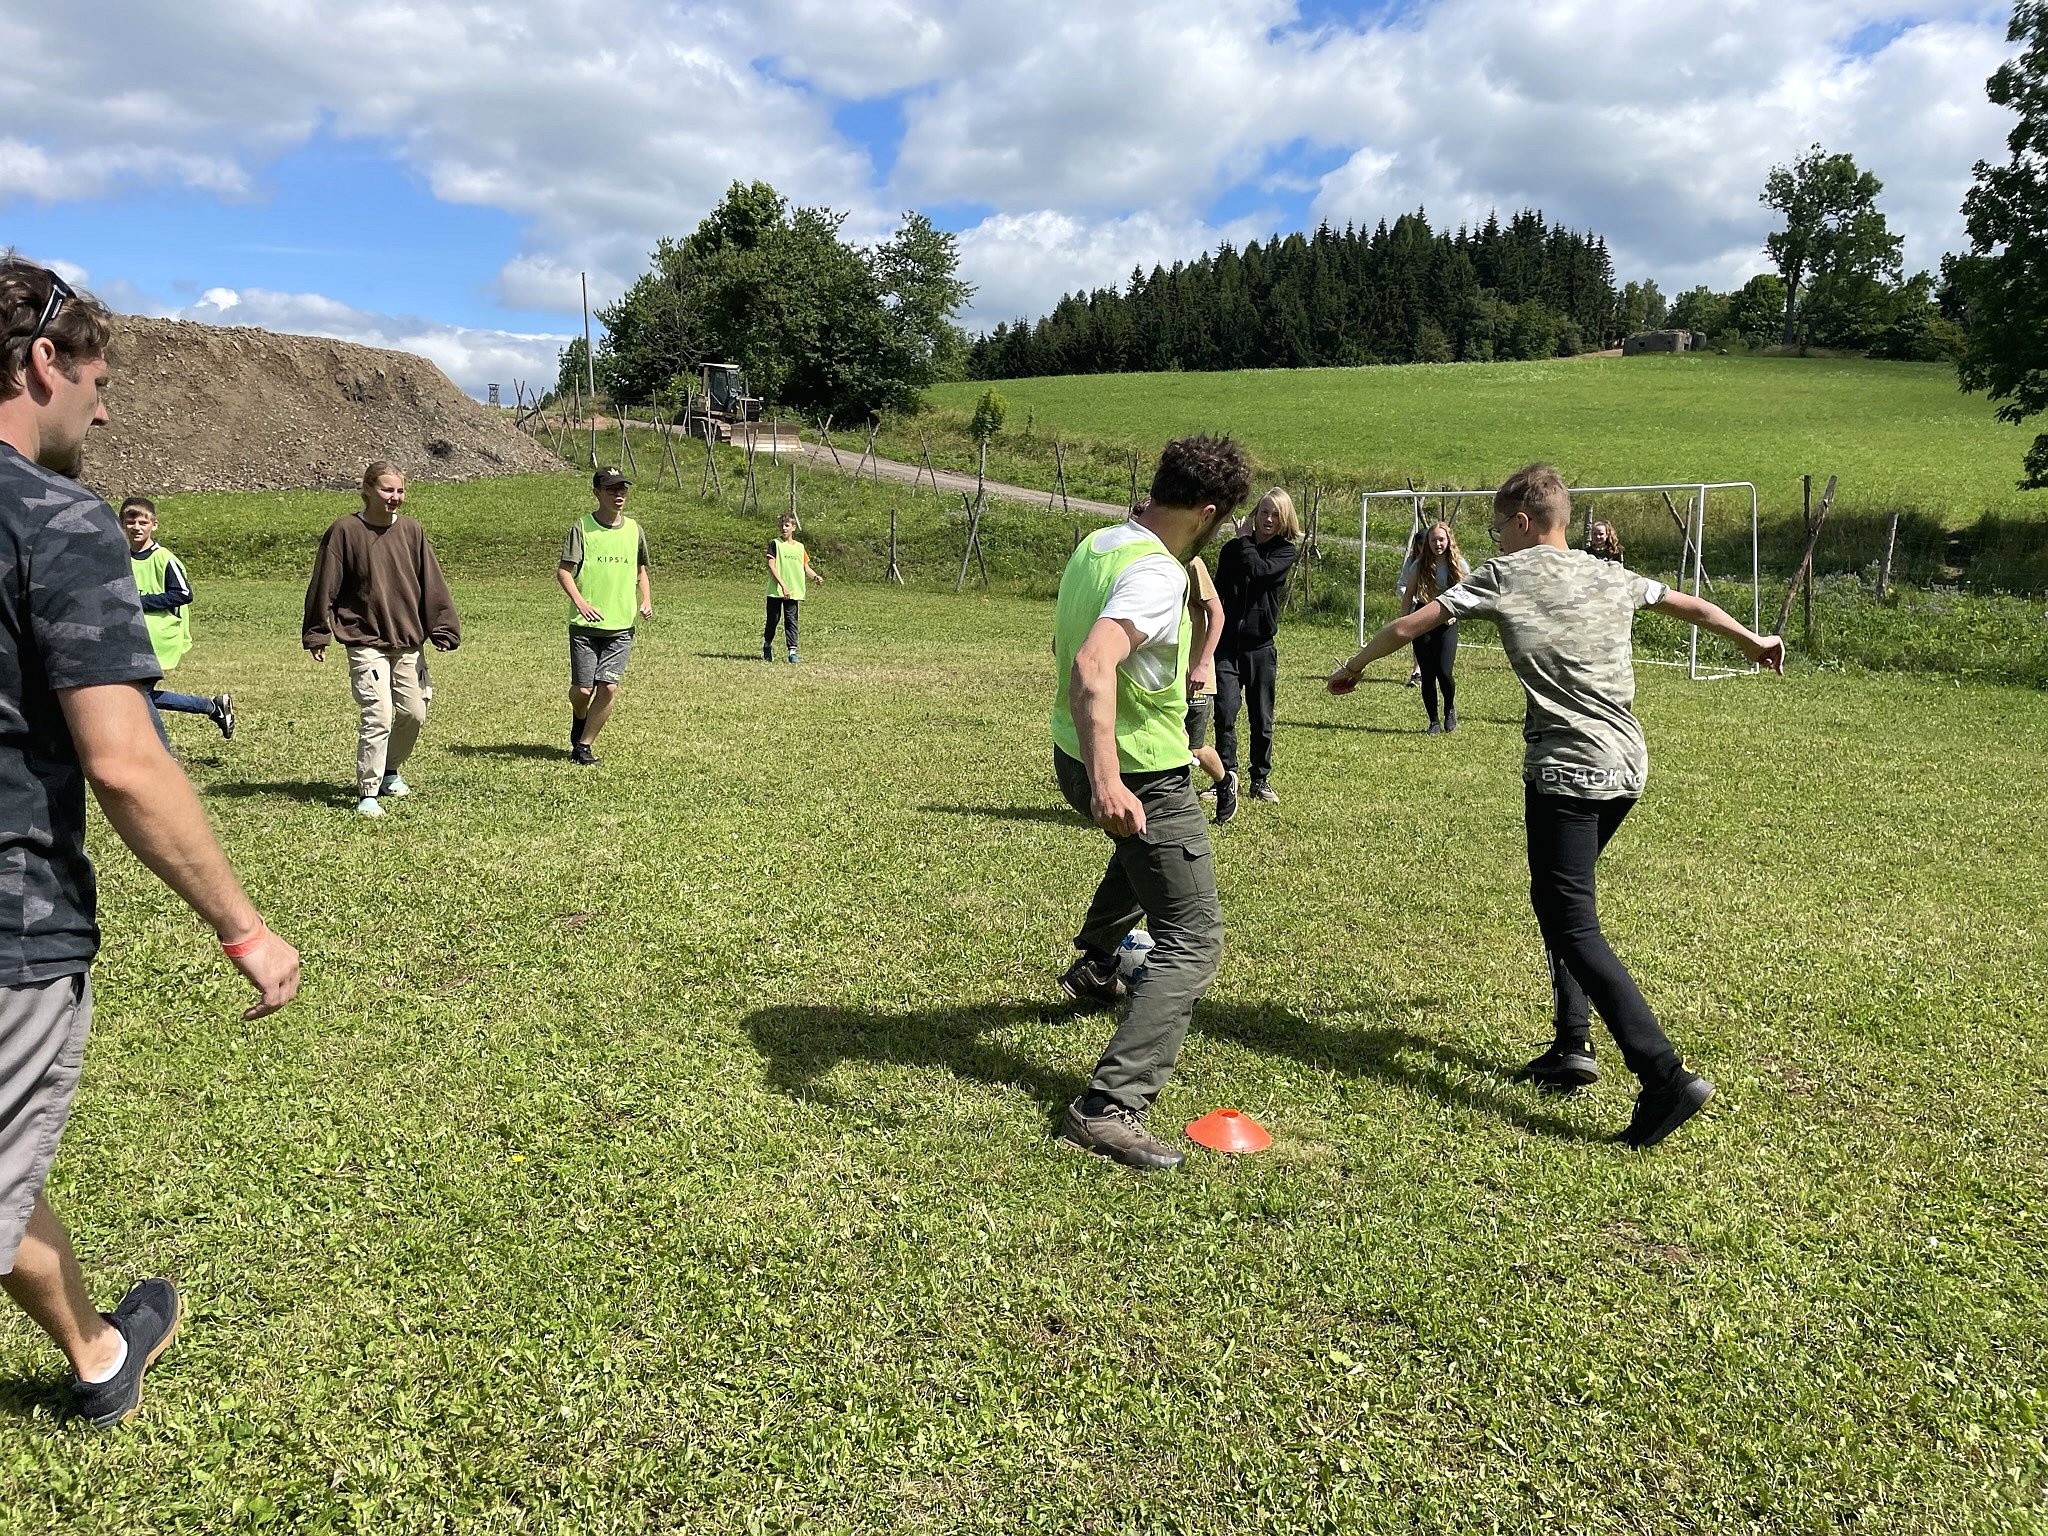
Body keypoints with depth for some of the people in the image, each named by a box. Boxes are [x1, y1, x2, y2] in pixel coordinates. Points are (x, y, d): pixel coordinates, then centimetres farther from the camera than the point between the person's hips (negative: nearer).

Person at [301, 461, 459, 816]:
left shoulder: (411, 530, 4)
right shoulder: (345, 531, -7)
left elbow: (432, 584, 7)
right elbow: (324, 586, -4)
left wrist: (442, 628, 4)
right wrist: (317, 635, -2)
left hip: (407, 643, 5)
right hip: (366, 643, -5)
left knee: (414, 714, 10)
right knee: (379, 715, -14)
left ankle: (389, 772, 36)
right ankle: (368, 793, -4)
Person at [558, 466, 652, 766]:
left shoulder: (633, 529, 10)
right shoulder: (582, 526, -2)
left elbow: (640, 570, 24)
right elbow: (563, 570, -6)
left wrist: (646, 600, 7)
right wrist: (579, 601, -22)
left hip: (621, 626, 3)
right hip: (585, 625, -3)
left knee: (609, 688, -8)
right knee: (582, 689, -2)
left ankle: (583, 745, 9)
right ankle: (579, 719, 34)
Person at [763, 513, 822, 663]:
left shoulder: (799, 547, 11)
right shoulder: (775, 543, -2)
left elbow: (806, 567, 16)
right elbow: (771, 566, -10)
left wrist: (815, 577, -6)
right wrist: (783, 585, -19)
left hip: (793, 592, 3)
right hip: (775, 590, -3)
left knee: (791, 620, -1)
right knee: (773, 619, 5)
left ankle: (792, 650, -3)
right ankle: (767, 646, 26)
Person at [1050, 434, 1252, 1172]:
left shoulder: (1095, 544, 4)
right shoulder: (1157, 574, -25)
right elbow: (1092, 664, -42)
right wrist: (1106, 780, -51)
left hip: (1077, 757, 9)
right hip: (1140, 775, -9)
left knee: (1141, 853, 39)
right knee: (1191, 939, -3)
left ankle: (1094, 968, 55)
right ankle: (1110, 1106, -10)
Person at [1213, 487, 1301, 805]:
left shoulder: (1286, 550, 1)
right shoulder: (1232, 549, 7)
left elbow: (1259, 570, -19)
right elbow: (1218, 591, 10)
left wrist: (1245, 541, -4)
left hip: (1260, 645, -1)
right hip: (1227, 643, 1)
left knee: (1262, 718, 7)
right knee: (1225, 712, -9)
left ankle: (1261, 779, 20)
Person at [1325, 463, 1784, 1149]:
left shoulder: (1505, 574, -1)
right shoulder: (1612, 577, 16)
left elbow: (1409, 625, 1)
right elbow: (1691, 605, 31)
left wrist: (1352, 666, 17)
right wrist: (1755, 642, 49)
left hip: (1566, 770, -8)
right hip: (1627, 766, 8)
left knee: (1573, 927, -8)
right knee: (1556, 898, 22)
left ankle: (1666, 1077, -18)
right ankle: (1571, 1046, 22)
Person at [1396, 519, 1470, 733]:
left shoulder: (1458, 565, -2)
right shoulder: (1419, 565, -1)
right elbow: (1407, 594, 6)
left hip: (1447, 621, -1)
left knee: (1444, 672, -13)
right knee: (1427, 675, 1)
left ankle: (1450, 708, 18)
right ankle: (1434, 721, 14)